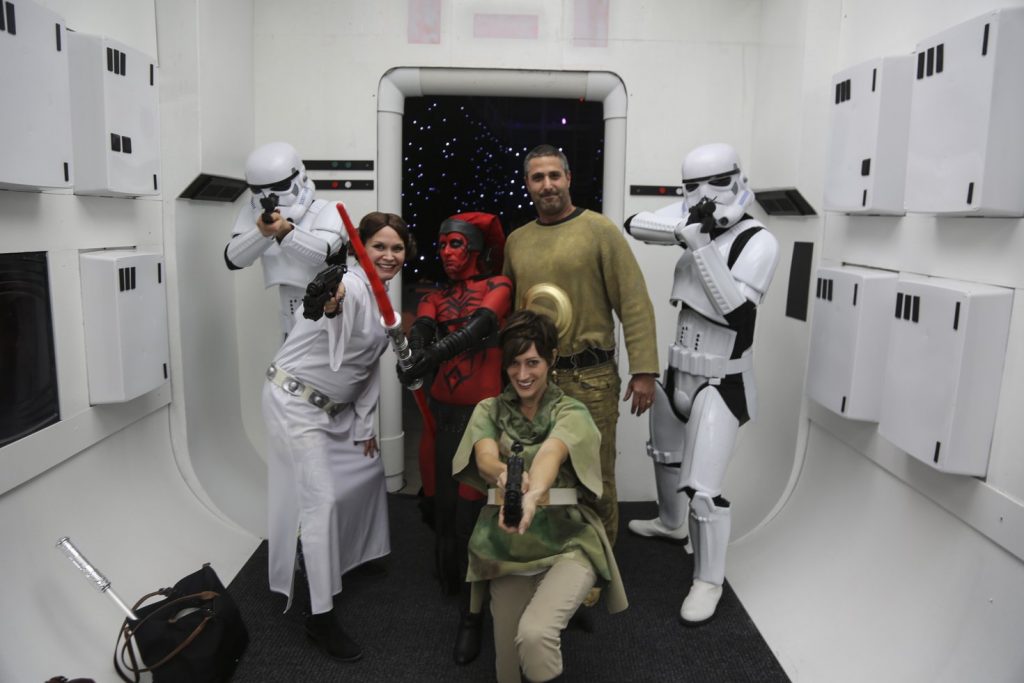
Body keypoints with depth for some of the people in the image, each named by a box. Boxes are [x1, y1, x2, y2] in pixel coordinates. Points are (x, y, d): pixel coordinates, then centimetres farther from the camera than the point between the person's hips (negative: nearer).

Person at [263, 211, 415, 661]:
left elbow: (370, 366, 13)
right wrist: (329, 303, -73)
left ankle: (352, 555, 46)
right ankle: (321, 617, -1)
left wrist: (365, 425, 12)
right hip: (295, 400, -9)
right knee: (321, 498, -11)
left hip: (335, 406, 9)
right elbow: (337, 310, -49)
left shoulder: (383, 302, 7)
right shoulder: (349, 287, -21)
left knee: (367, 468, 21)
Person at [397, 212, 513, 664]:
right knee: (441, 502, 9)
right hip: (441, 406, 4)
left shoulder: (498, 286, 1)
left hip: (481, 408, -4)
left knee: (470, 510, -4)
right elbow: (420, 330, -7)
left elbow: (479, 327, -18)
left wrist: (432, 356, -32)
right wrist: (419, 350, -31)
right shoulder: (436, 297, 14)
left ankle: (472, 617, 9)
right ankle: (448, 579, 36)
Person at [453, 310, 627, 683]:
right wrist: (505, 477, -41)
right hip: (506, 545, 3)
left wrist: (533, 495, -48)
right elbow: (485, 456, -17)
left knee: (534, 634, -25)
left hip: (567, 543, -3)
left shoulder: (571, 412, -4)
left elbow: (551, 453, -26)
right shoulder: (489, 410, 4)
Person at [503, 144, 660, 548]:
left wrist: (643, 371, -13)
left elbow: (635, 304, -8)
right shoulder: (516, 241, 12)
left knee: (595, 481, 4)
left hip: (590, 378, -4)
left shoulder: (599, 230, -4)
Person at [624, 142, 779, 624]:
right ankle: (670, 522, 54)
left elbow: (737, 311, -27)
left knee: (703, 488, -8)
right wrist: (684, 230, -24)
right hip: (679, 369, 7)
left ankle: (709, 581, 15)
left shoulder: (758, 241, -18)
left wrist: (701, 244, -29)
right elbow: (635, 224, -7)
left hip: (721, 380, -7)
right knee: (664, 453, 27)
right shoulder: (695, 219, -2)